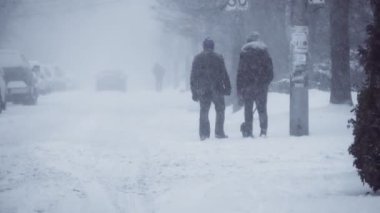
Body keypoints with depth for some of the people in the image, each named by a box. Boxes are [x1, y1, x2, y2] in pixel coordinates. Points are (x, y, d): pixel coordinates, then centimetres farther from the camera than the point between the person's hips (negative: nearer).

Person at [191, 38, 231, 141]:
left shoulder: (197, 59, 5)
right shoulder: (218, 58, -2)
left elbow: (193, 76, 6)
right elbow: (224, 74, -3)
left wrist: (194, 92, 10)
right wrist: (227, 88, 2)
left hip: (202, 90, 2)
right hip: (216, 89, -2)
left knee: (204, 111, 7)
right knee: (220, 110, 8)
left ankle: (204, 134, 0)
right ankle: (219, 132, 2)